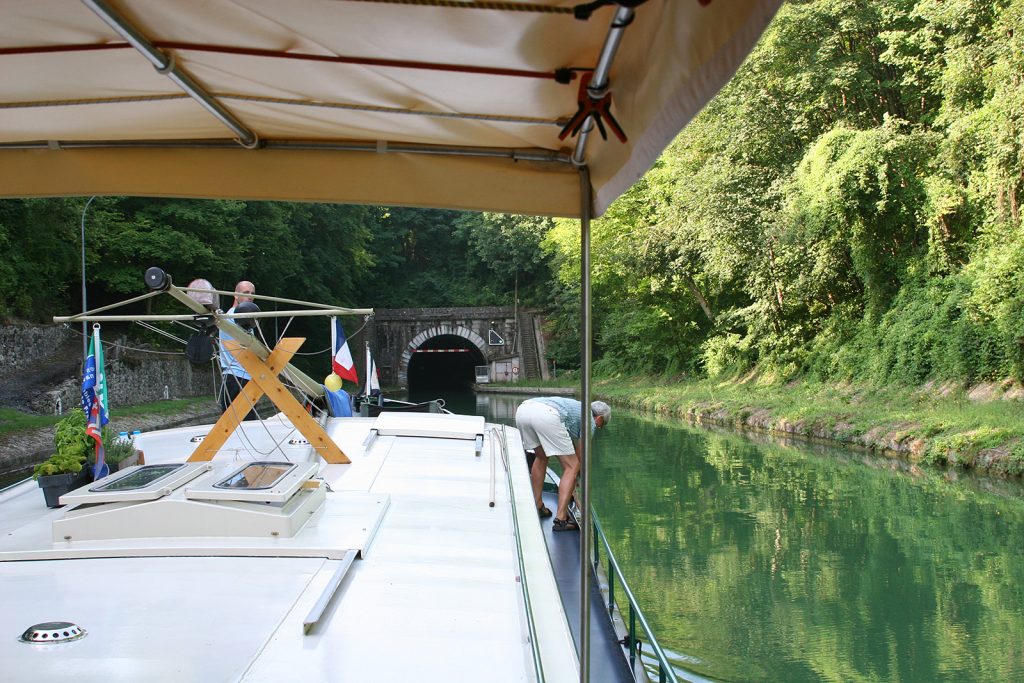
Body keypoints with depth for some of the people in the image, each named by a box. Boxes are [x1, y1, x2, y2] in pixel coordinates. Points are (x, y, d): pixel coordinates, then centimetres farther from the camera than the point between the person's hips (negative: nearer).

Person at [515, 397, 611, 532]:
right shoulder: (589, 420, 22)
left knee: (541, 457, 32)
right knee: (572, 467, 6)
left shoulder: (575, 407, 42)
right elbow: (580, 456, 25)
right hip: (547, 415, -8)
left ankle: (537, 506, 33)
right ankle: (560, 519, -1)